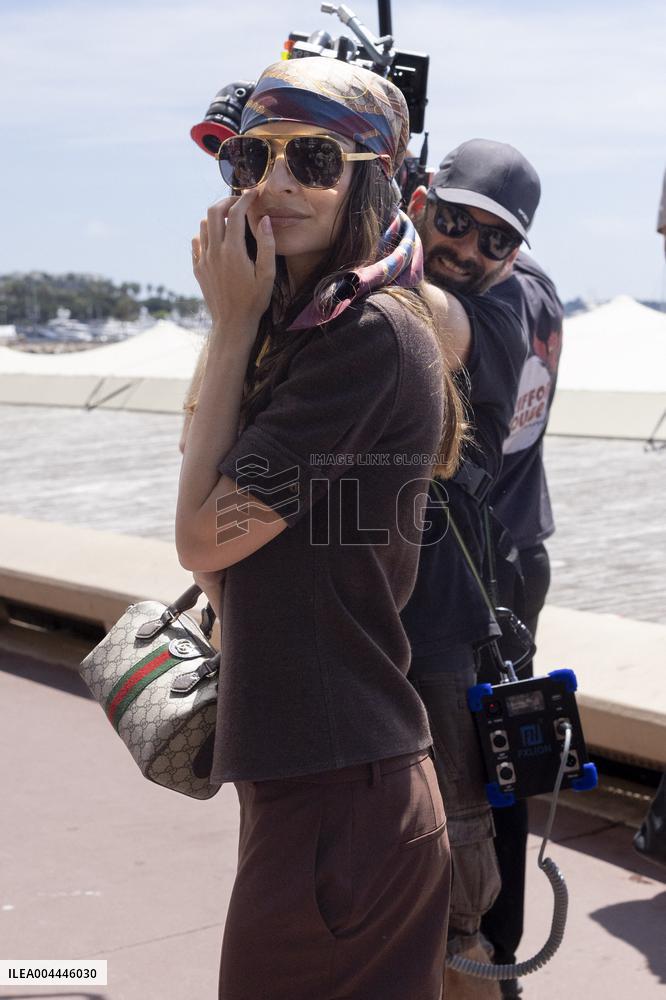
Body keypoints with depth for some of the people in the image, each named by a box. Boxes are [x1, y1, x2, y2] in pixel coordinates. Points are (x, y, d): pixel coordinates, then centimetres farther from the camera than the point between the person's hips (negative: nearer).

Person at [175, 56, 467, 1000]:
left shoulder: (375, 334, -18)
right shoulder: (307, 328, 12)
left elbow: (203, 539, -13)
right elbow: (223, 560, 9)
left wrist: (234, 321, -9)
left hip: (340, 795, -9)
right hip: (300, 773, 9)